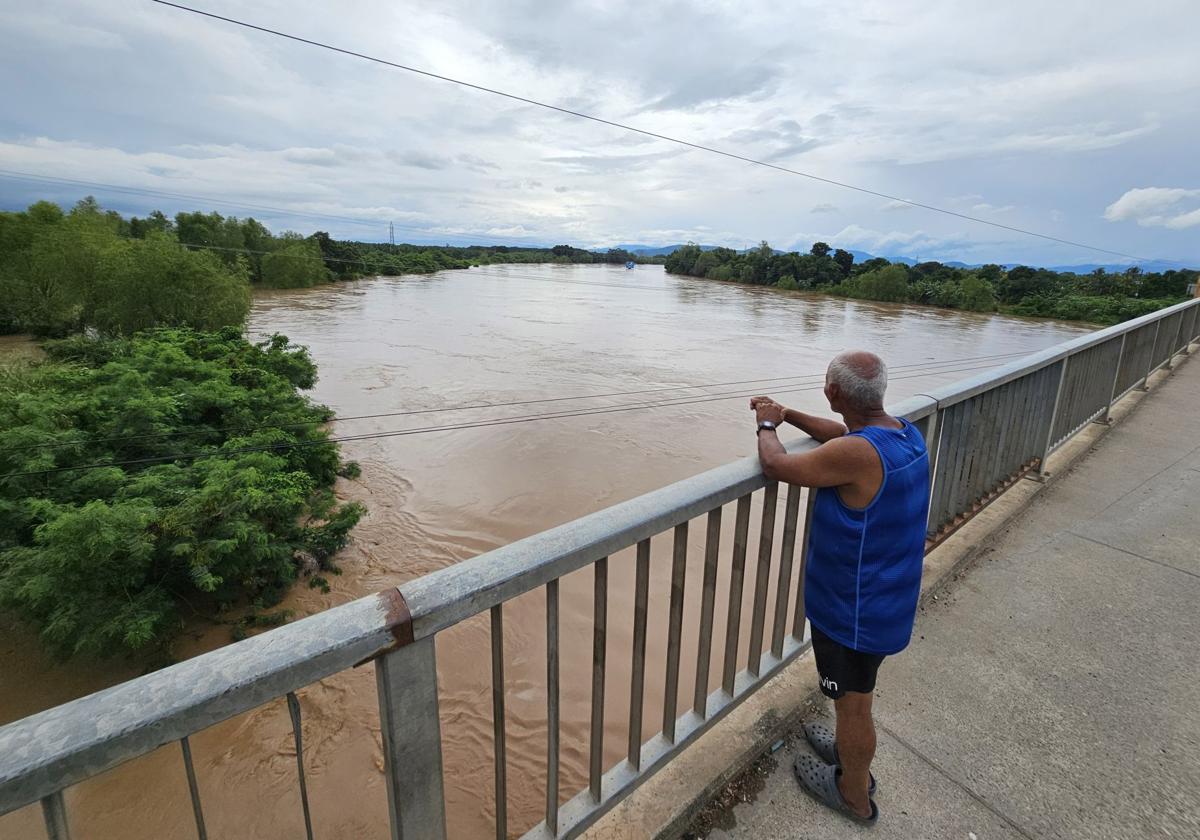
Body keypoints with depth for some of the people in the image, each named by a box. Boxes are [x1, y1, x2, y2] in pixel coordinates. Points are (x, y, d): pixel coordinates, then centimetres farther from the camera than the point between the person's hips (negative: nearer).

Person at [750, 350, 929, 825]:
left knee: (853, 702, 16)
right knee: (854, 695, 30)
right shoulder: (907, 432, -7)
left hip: (854, 610, -8)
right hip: (887, 598, 8)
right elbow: (843, 433, 12)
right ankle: (850, 751, 54)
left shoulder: (857, 455, -34)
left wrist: (767, 426, -5)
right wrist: (787, 415, 11)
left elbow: (776, 466, -24)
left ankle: (855, 795, 39)